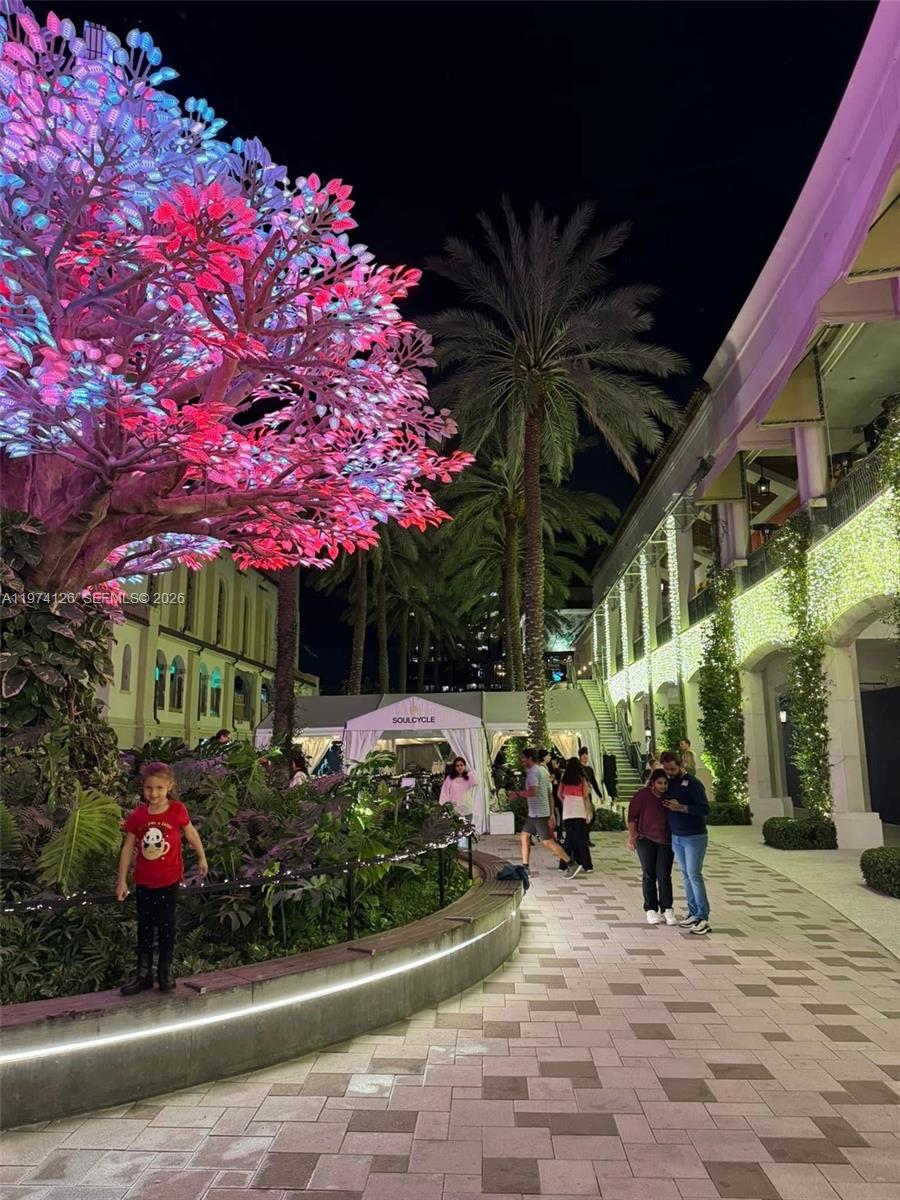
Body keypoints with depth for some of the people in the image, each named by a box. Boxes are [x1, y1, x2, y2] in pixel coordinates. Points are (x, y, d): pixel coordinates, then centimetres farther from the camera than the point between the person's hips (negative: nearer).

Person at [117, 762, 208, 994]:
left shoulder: (177, 811, -13)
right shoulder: (137, 816, -8)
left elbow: (191, 833, 3)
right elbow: (128, 848, -2)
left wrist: (202, 858, 13)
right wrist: (122, 881, -1)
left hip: (169, 881, -2)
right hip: (144, 881, 2)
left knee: (166, 924, 9)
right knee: (145, 925, 14)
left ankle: (165, 970, 23)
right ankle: (143, 972, 26)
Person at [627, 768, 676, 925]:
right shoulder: (642, 795, -12)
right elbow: (632, 816, -7)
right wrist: (631, 836, -7)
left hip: (666, 841, 1)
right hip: (646, 840, -1)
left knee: (664, 876, 0)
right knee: (649, 875, 6)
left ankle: (667, 909, 8)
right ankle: (651, 909, 15)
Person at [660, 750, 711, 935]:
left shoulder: (693, 783, -12)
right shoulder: (669, 783, 7)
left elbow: (705, 809, -18)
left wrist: (681, 807, -23)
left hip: (694, 837, -6)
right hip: (676, 837, 7)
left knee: (694, 875, -7)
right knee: (685, 875, 10)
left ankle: (703, 918, -1)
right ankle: (693, 913, 18)